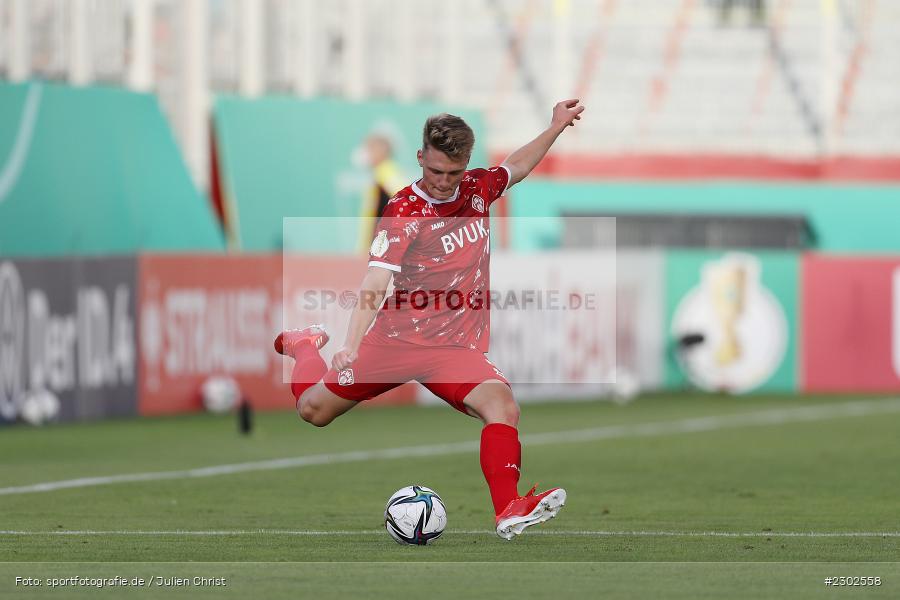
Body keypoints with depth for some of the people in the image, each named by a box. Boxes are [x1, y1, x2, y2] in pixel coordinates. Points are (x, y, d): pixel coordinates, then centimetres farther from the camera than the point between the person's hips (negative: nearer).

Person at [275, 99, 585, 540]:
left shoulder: (477, 189, 2)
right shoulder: (404, 211, -17)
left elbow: (516, 166, 28)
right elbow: (374, 284, -27)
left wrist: (557, 126, 25)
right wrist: (351, 346, -39)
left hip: (457, 347, 3)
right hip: (396, 337, -3)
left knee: (502, 406, -26)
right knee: (313, 409, 10)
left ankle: (508, 511, -30)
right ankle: (307, 346, 44)